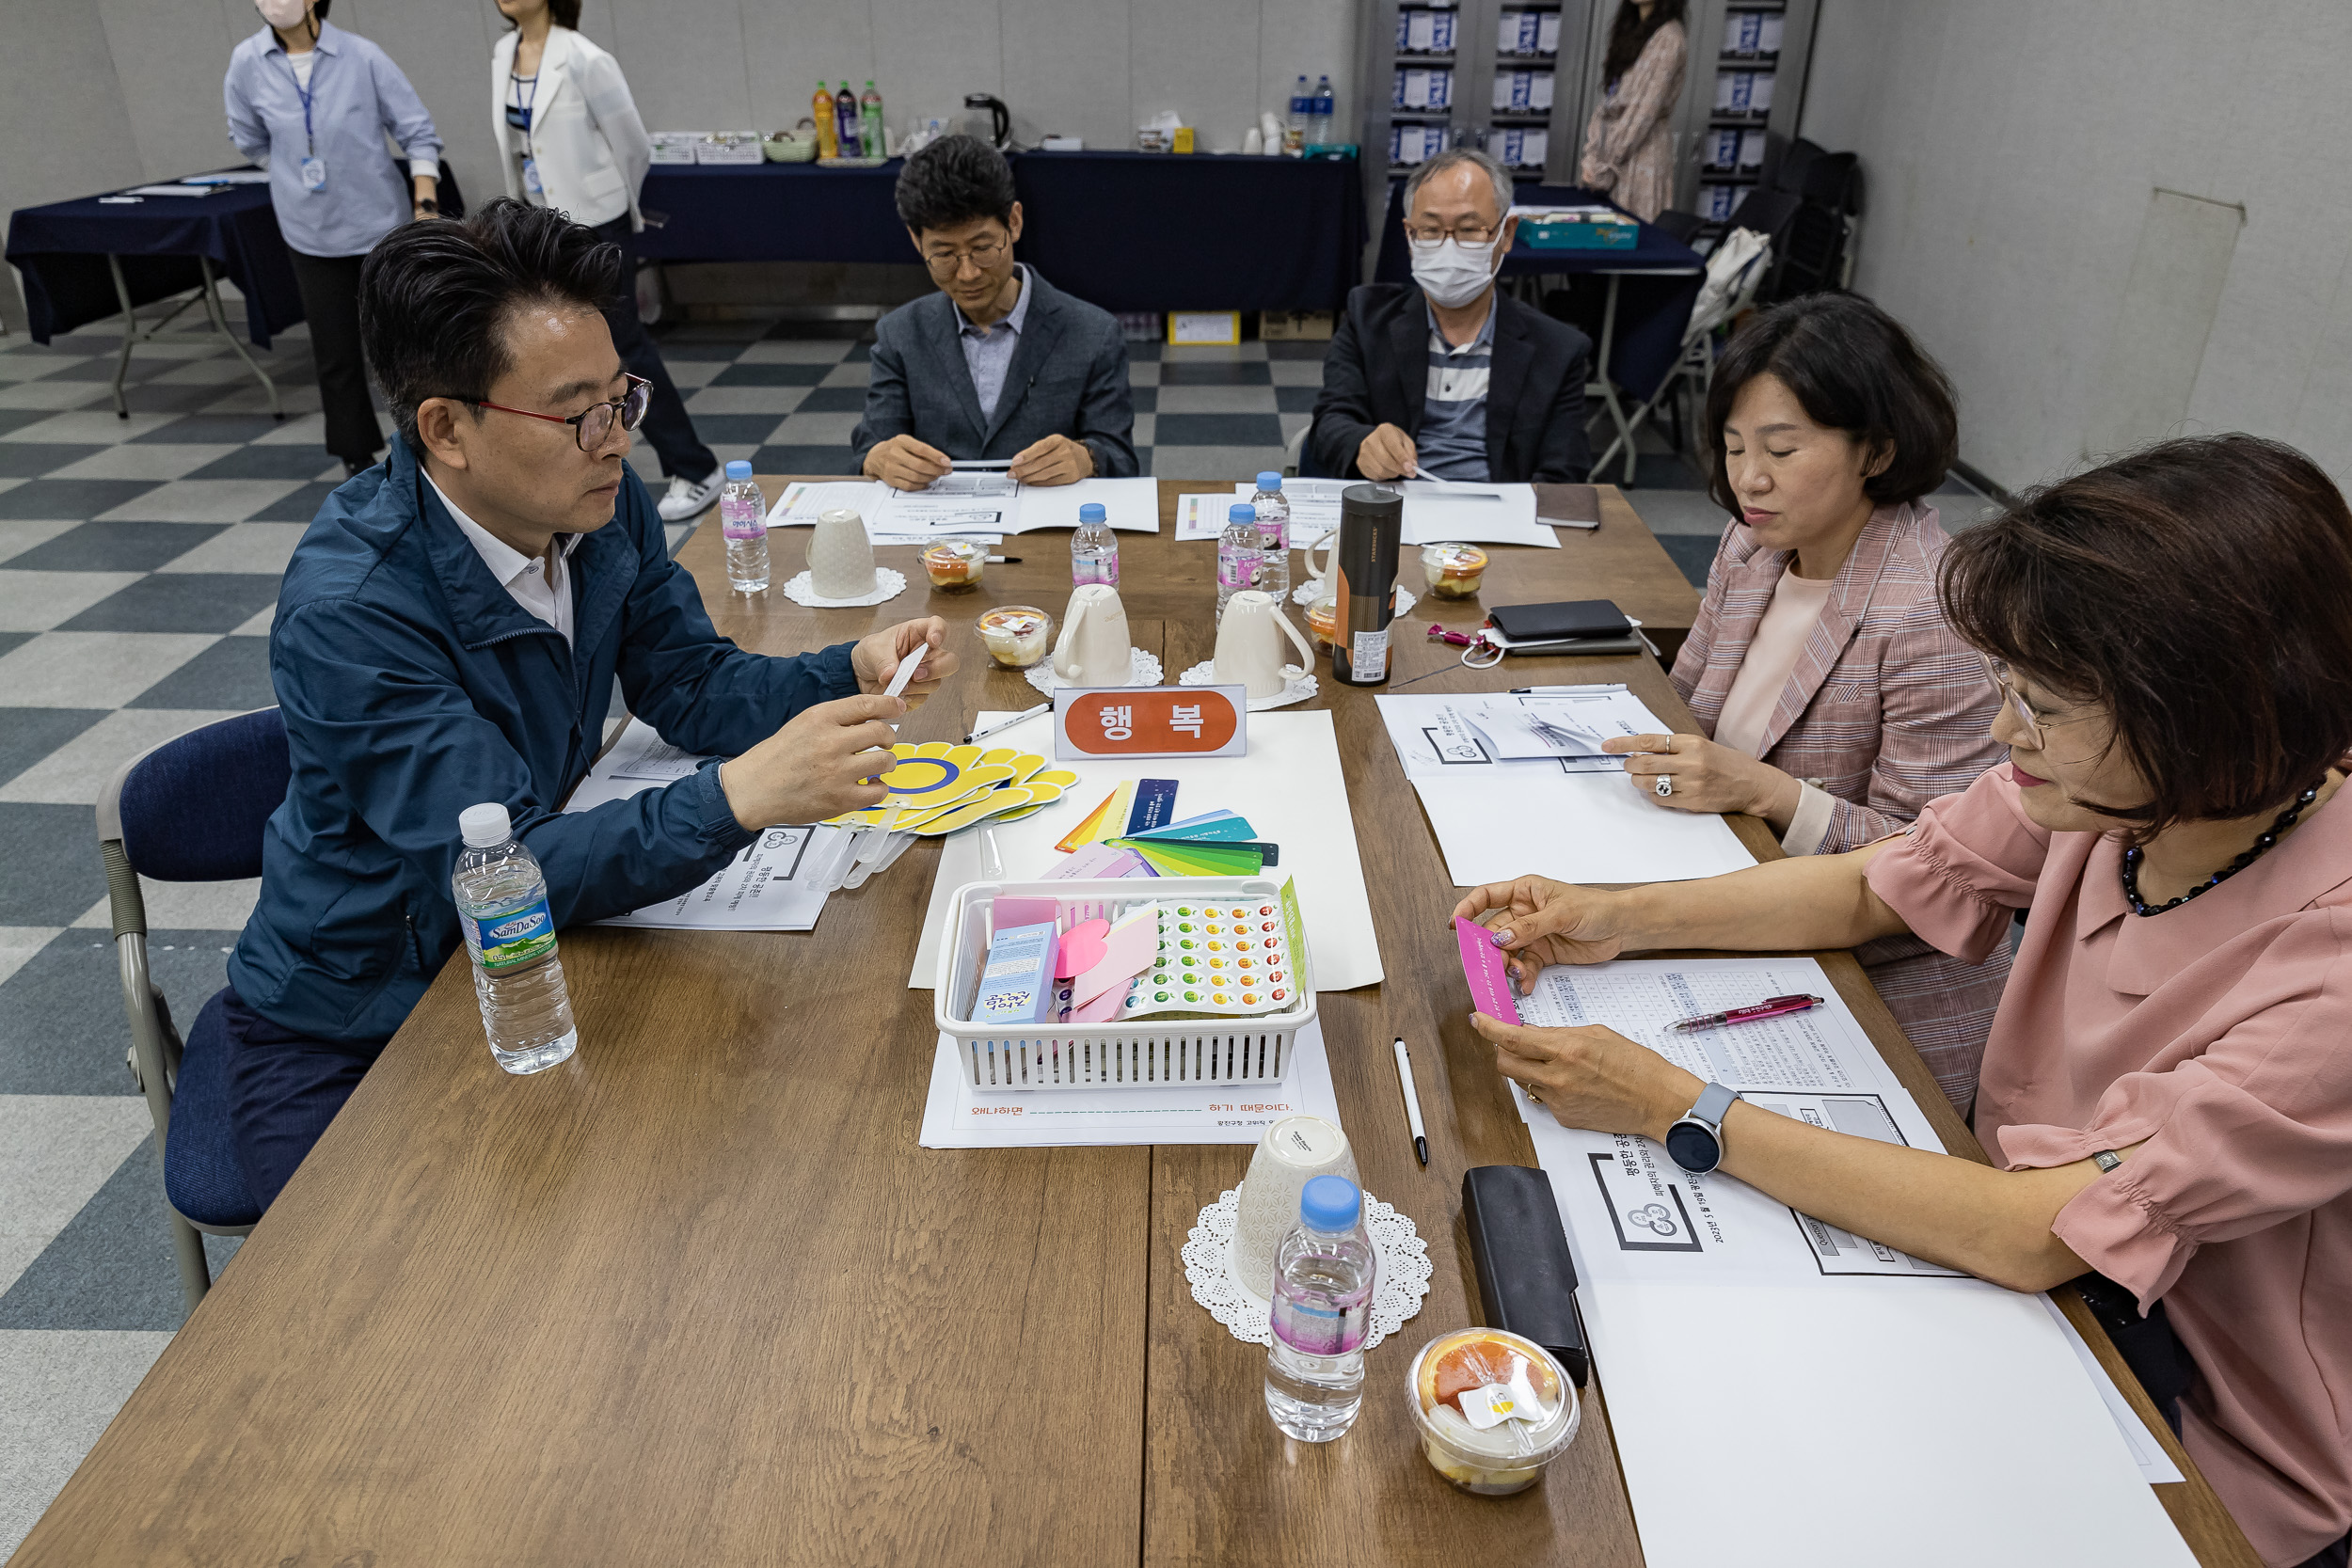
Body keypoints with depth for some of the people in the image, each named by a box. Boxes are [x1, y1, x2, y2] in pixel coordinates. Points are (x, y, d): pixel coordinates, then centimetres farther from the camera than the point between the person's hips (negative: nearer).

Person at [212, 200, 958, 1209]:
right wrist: (740, 796, -49)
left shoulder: (601, 503, -9)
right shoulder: (346, 611, -30)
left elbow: (689, 685, -2)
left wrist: (851, 673, -21)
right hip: (342, 1040, -5)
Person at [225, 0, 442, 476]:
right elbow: (250, 140, 11)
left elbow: (418, 132, -8)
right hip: (312, 232, 2)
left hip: (381, 221, -2)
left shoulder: (362, 57, -11)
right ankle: (357, 458, 19)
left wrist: (426, 208, -16)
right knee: (335, 352, 5)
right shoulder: (246, 63, -5)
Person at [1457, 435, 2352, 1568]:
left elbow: (2034, 1235, -32)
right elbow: (1867, 889, 1)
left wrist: (1676, 1109, -32)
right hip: (2027, 1239, 5)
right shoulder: (2119, 785, -13)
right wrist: (1619, 918, -10)